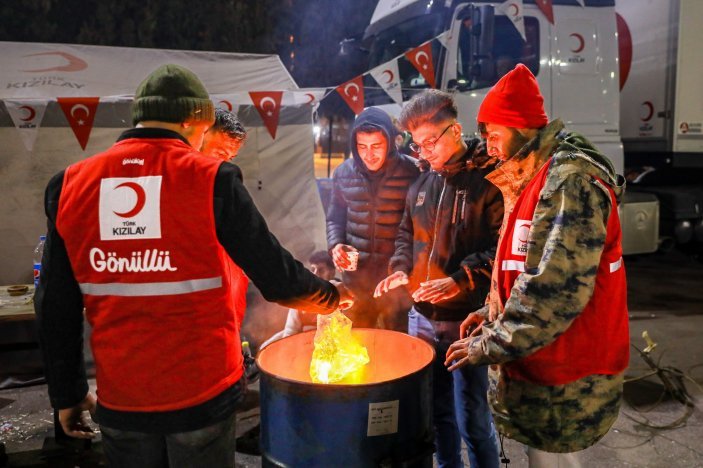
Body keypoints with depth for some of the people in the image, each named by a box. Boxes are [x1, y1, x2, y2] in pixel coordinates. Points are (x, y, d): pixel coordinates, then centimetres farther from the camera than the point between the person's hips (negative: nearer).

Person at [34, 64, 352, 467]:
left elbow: (55, 308, 2)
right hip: (202, 392, -3)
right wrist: (332, 296, 10)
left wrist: (68, 393, 14)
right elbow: (278, 278, -10)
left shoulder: (72, 184, -2)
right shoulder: (210, 179, -13)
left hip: (120, 399, 3)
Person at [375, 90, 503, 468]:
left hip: (466, 319, -6)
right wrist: (401, 268, 4)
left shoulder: (489, 179, -10)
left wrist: (459, 281, -23)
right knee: (436, 409, 20)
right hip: (422, 316, 7)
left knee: (471, 418, 3)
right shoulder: (421, 184, 12)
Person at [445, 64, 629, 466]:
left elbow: (557, 288, -27)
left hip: (566, 376, -9)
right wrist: (494, 315, 10)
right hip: (545, 367, 9)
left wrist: (489, 346, -19)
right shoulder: (537, 179, 13)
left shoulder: (570, 180, -20)